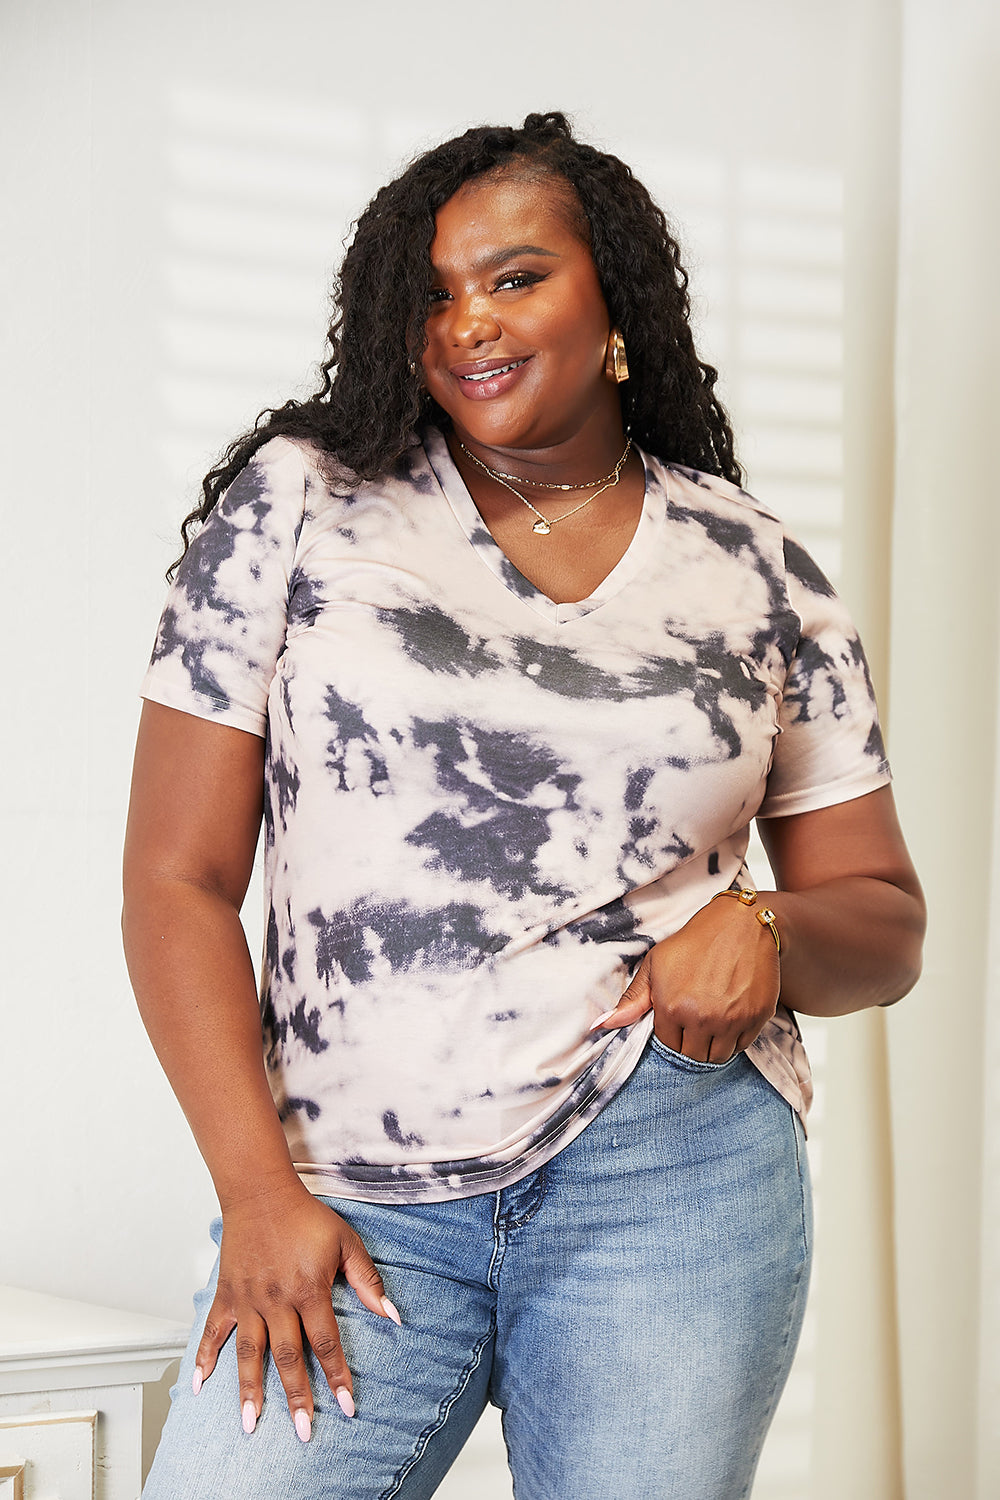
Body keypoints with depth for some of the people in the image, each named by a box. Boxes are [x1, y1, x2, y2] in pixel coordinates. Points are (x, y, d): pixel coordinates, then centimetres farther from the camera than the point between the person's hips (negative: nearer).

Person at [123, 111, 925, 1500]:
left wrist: (770, 930, -9)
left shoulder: (760, 577, 9)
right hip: (351, 1201, -1)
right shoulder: (296, 506, 4)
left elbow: (884, 922, 14)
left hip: (674, 1175, 1)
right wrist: (259, 1189, -7)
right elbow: (177, 878, 2)